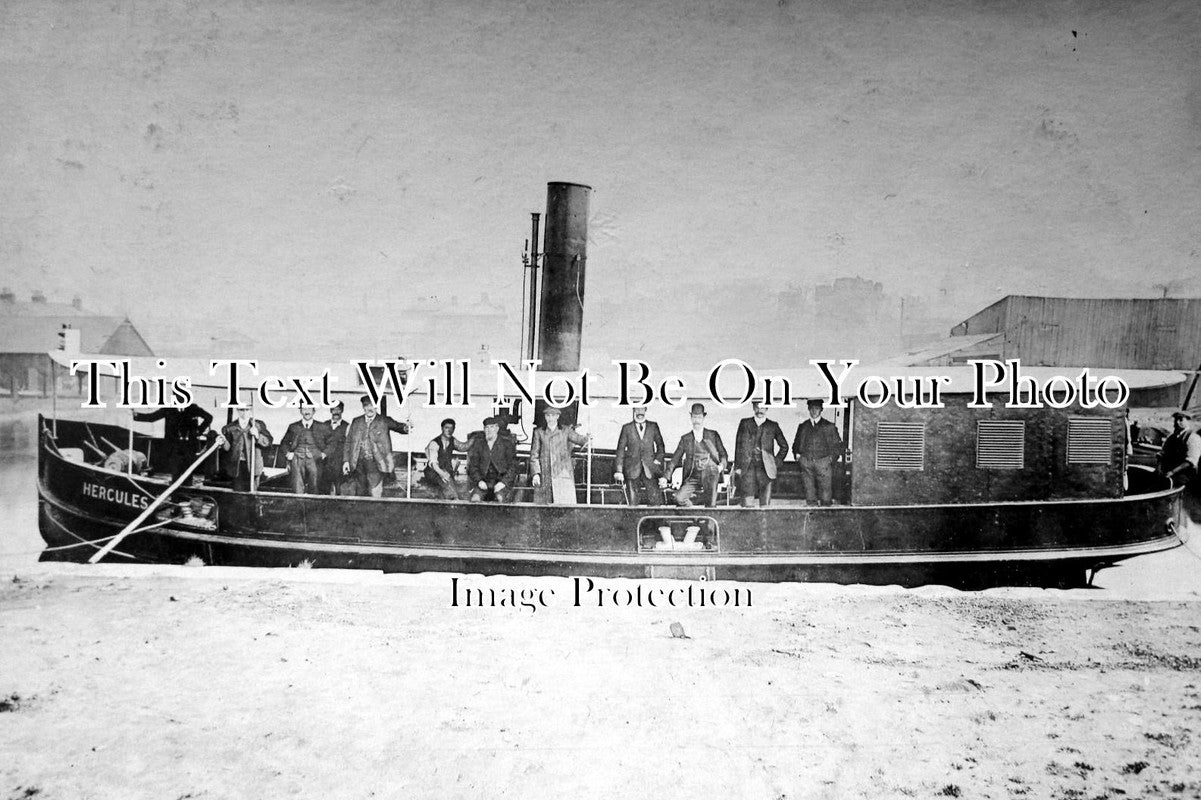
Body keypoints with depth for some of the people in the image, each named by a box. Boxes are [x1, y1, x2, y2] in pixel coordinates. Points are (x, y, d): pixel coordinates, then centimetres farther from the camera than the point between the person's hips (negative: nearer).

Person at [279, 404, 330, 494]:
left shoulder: (322, 428, 12)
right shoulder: (293, 427, 16)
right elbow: (284, 443, 25)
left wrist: (325, 453, 3)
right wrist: (287, 453, 9)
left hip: (314, 460, -1)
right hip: (297, 460, 1)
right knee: (298, 490, -9)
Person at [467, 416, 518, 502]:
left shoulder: (506, 443, 5)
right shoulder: (478, 443, 12)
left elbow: (512, 466, 2)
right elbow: (472, 466, 11)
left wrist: (503, 482, -12)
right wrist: (479, 481, -6)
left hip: (502, 480, -2)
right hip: (483, 481, 2)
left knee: (499, 498, -33)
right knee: (475, 499, -27)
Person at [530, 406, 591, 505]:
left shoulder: (565, 432, 14)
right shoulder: (539, 432, 15)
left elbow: (579, 439, -2)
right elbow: (534, 455, 11)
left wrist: (587, 439, -26)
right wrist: (535, 473, -1)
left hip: (563, 475, -1)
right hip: (544, 476, 1)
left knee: (564, 503, -11)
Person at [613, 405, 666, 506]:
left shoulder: (653, 426, 11)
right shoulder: (627, 428, 7)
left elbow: (660, 446, 16)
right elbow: (620, 450, 5)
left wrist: (658, 460, -1)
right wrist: (619, 471, -2)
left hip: (650, 470, 1)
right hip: (632, 470, -1)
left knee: (656, 502, -8)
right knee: (633, 502, -3)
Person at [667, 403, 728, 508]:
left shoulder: (713, 435, 11)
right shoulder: (685, 439, 12)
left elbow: (723, 454, 14)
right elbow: (675, 459, 10)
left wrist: (721, 465, -7)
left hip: (711, 474, -1)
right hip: (693, 478, 1)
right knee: (679, 498, -21)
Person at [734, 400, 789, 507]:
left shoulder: (773, 426, 10)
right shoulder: (745, 423, 10)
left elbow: (784, 446, 18)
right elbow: (738, 446, 8)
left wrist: (776, 463, 7)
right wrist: (737, 466, 1)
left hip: (765, 468, 0)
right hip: (747, 467, 0)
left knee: (765, 502, -4)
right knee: (747, 499, -7)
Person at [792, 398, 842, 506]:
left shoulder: (829, 426, 8)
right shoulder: (803, 427, 14)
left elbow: (838, 444, 11)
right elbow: (796, 443, 23)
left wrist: (832, 457, 1)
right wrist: (797, 454, 8)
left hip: (824, 462, -2)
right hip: (806, 463, 2)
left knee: (826, 488, -4)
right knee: (809, 489, 1)